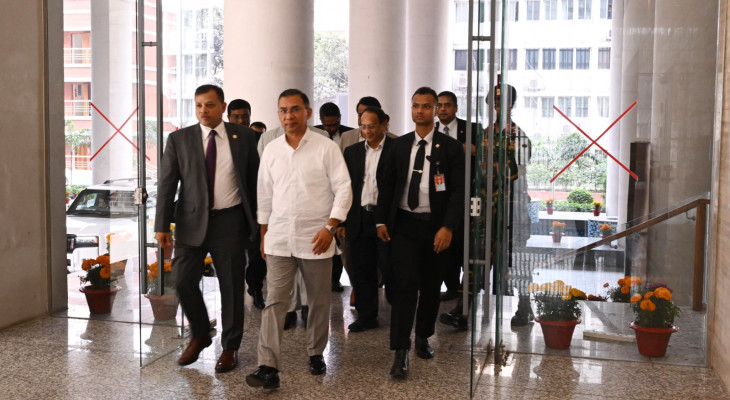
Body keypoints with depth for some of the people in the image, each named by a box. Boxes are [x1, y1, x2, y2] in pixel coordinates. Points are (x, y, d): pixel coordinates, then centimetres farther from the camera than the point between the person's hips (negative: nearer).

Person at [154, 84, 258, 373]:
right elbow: (166, 184, -1)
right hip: (191, 221, 1)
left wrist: (256, 217, 6)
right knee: (184, 281, 0)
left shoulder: (243, 136, 2)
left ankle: (230, 347, 24)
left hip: (230, 221, -1)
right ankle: (200, 336, 27)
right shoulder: (179, 139, 2)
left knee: (232, 286, 6)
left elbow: (254, 178, 7)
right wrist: (162, 225, -8)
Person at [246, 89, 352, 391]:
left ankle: (316, 354, 29)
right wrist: (264, 235, 14)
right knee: (274, 302, -3)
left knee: (319, 301, 10)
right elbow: (265, 195, 13)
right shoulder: (271, 150, 7)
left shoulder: (326, 148, -5)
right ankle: (268, 368, -3)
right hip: (279, 240, 2)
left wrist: (330, 227, -14)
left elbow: (343, 189, -6)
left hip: (316, 240, -2)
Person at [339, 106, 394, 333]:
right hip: (359, 219, 4)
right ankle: (367, 316, 21)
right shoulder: (352, 152, 11)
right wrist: (342, 222, 8)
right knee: (362, 271, 9)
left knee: (390, 269, 1)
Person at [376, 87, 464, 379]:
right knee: (405, 285, -9)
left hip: (436, 227, 0)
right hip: (404, 224, 0)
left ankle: (423, 337, 33)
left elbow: (458, 190, -6)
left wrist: (448, 227, -16)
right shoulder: (399, 145, 6)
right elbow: (385, 184, 11)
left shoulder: (450, 147, -2)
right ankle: (401, 353, -7)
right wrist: (381, 220, 2)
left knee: (431, 287, 12)